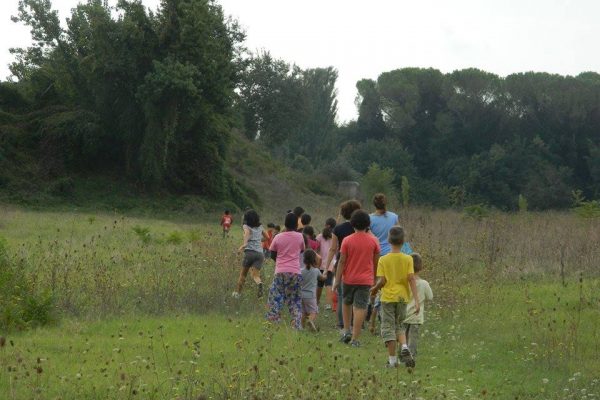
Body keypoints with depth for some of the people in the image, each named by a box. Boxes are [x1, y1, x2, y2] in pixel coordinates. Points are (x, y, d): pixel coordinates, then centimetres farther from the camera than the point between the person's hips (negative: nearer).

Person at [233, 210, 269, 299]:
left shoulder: (246, 226, 6)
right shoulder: (260, 227, 20)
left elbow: (247, 232, -18)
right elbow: (266, 237, 32)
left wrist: (244, 244, -31)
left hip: (250, 251, -3)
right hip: (260, 253, 3)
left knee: (243, 274, 12)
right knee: (255, 274, -7)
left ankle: (237, 293, 21)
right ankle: (259, 283, -40)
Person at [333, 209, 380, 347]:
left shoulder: (347, 240, -6)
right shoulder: (373, 240, -2)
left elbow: (342, 261, -6)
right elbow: (376, 262, 6)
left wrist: (337, 280, 0)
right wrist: (375, 278, 19)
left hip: (349, 279, 0)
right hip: (366, 279, 0)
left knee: (346, 303, 23)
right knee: (360, 307, -2)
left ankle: (347, 331, 17)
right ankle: (355, 339, -4)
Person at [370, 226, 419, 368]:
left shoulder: (383, 260, -7)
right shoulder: (407, 259, -4)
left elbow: (382, 281, -10)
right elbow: (411, 279, -11)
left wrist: (374, 289, 10)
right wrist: (416, 300, -11)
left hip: (388, 297, -2)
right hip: (402, 297, 2)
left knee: (388, 328, 5)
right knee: (399, 326, 20)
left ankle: (392, 360, 3)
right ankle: (404, 347, -6)